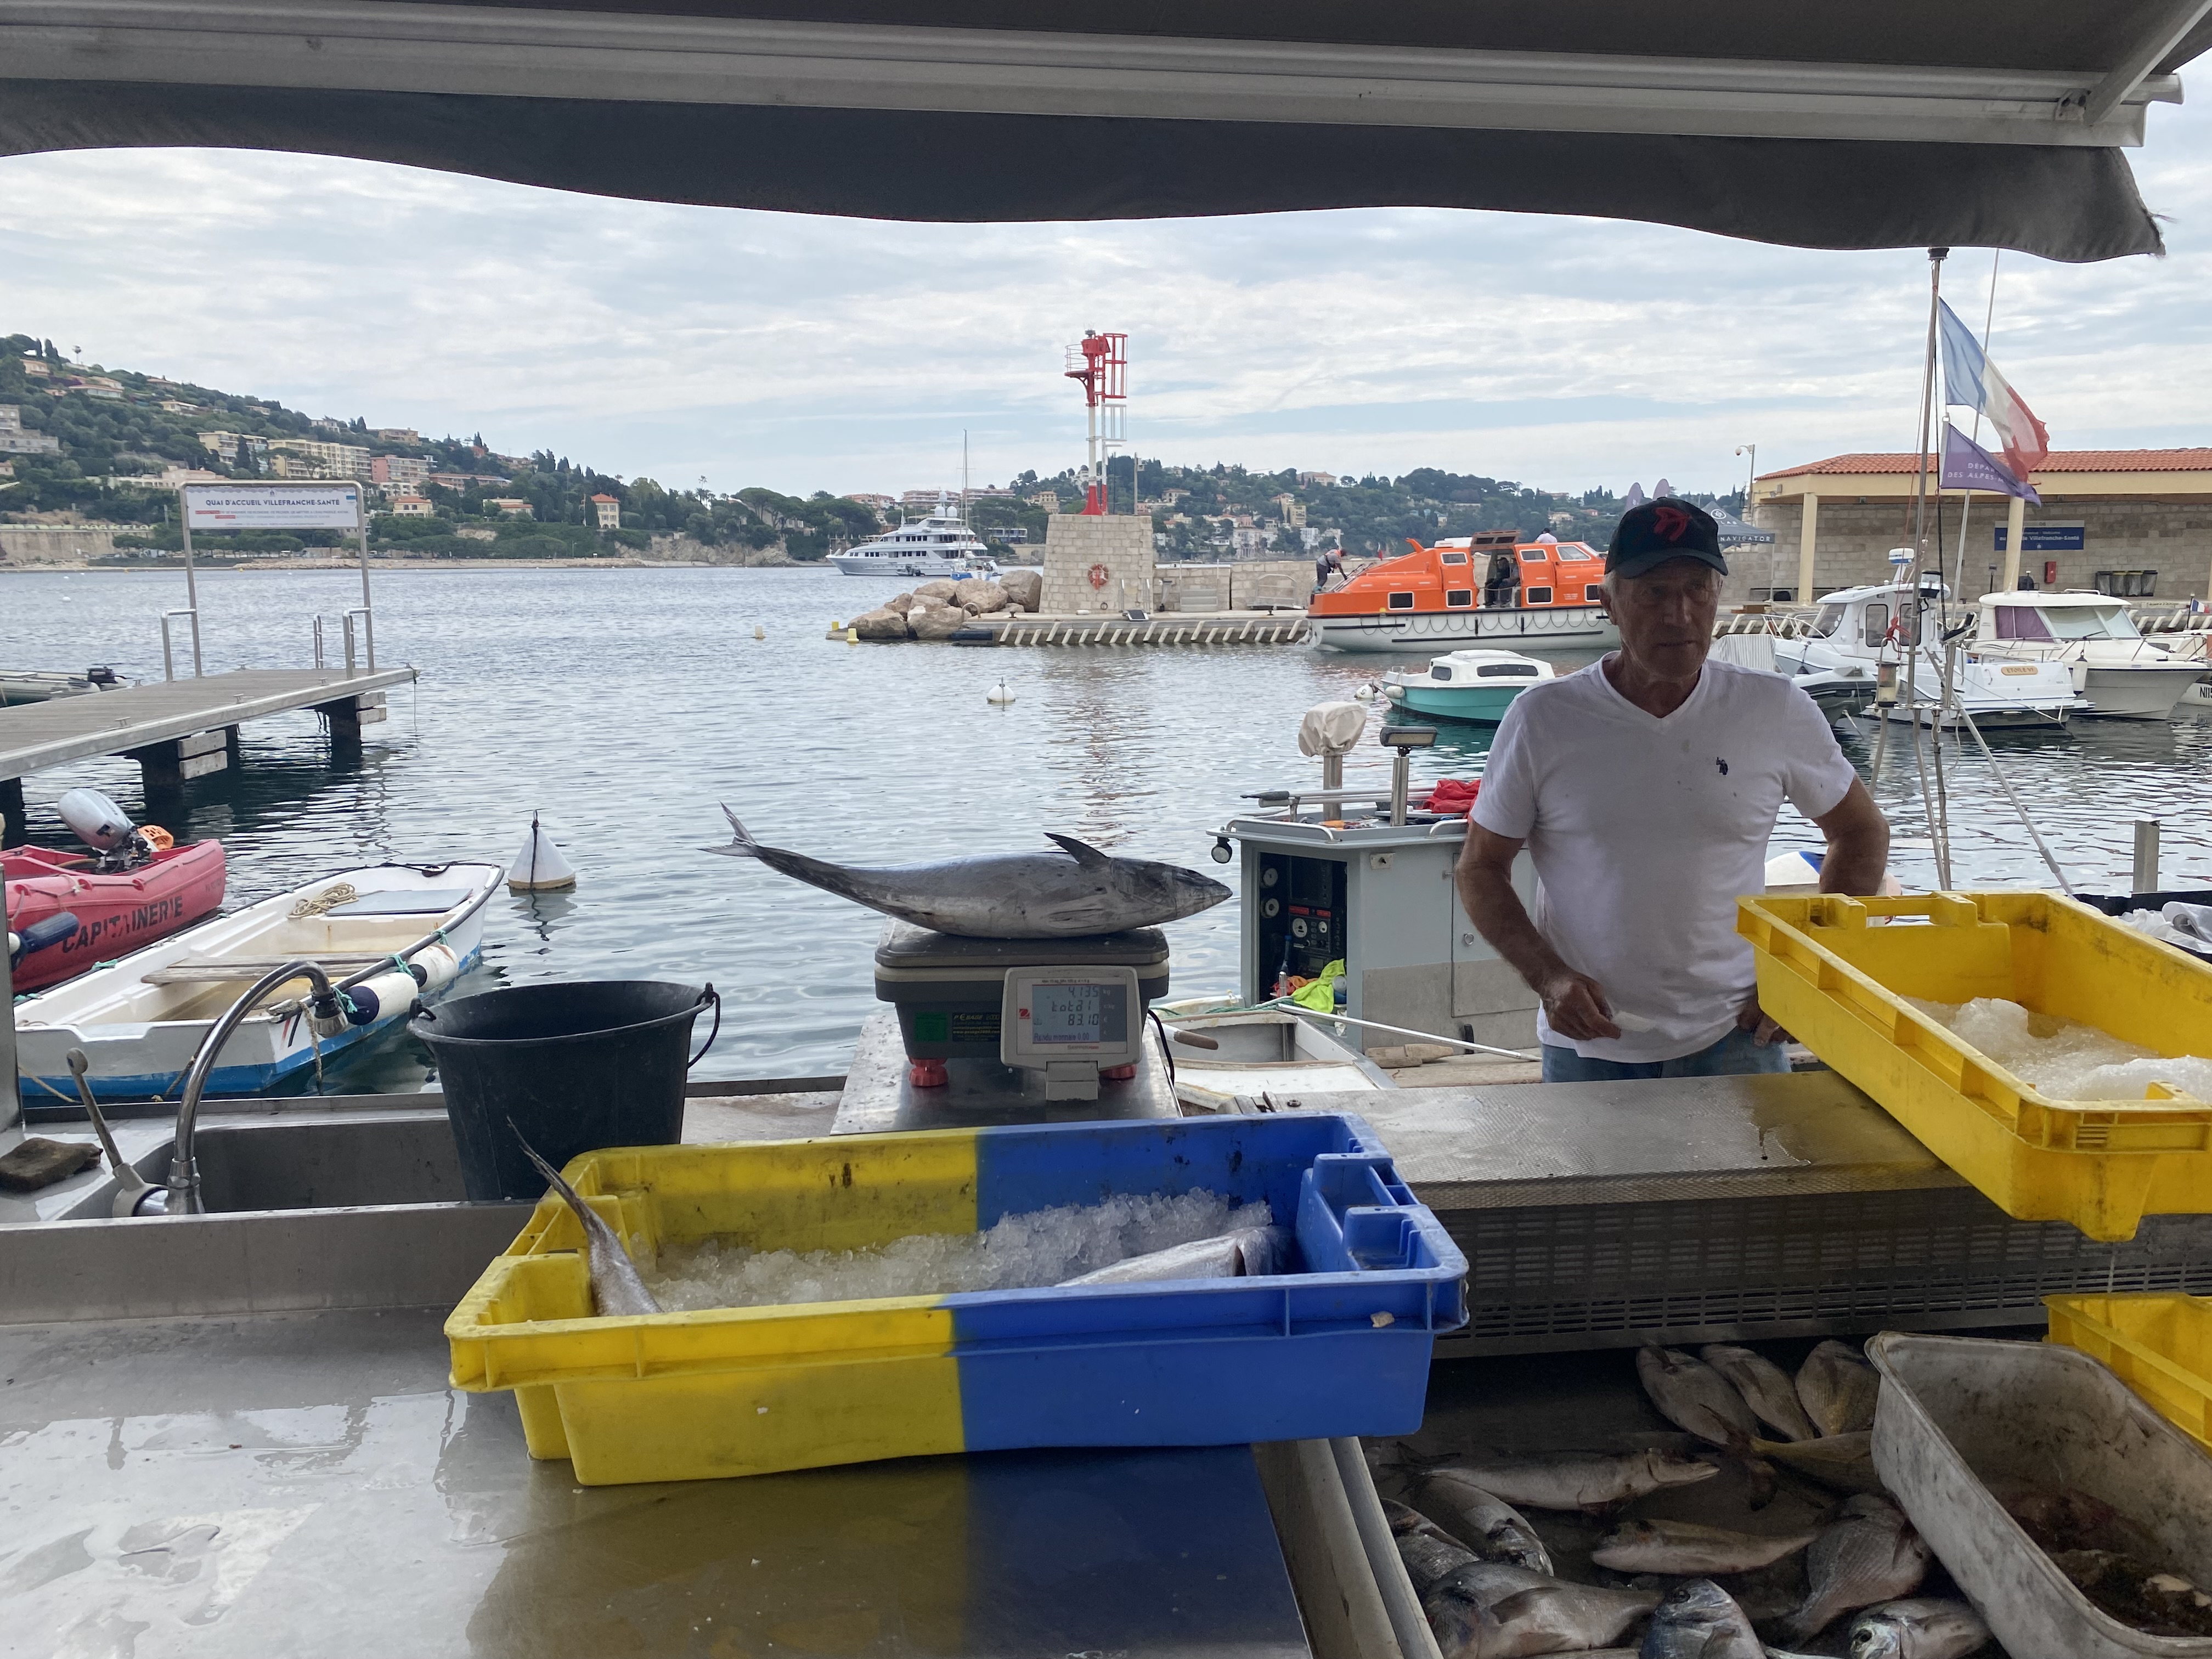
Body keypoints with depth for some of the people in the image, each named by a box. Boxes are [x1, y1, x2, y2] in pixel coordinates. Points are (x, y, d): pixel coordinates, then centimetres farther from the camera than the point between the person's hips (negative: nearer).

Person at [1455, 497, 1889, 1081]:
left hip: (1733, 1041, 1)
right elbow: (1480, 869, 1)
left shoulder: (1776, 710, -2)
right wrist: (1548, 977, -13)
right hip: (1588, 1047, 0)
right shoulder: (1543, 718, -6)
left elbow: (1864, 835, 12)